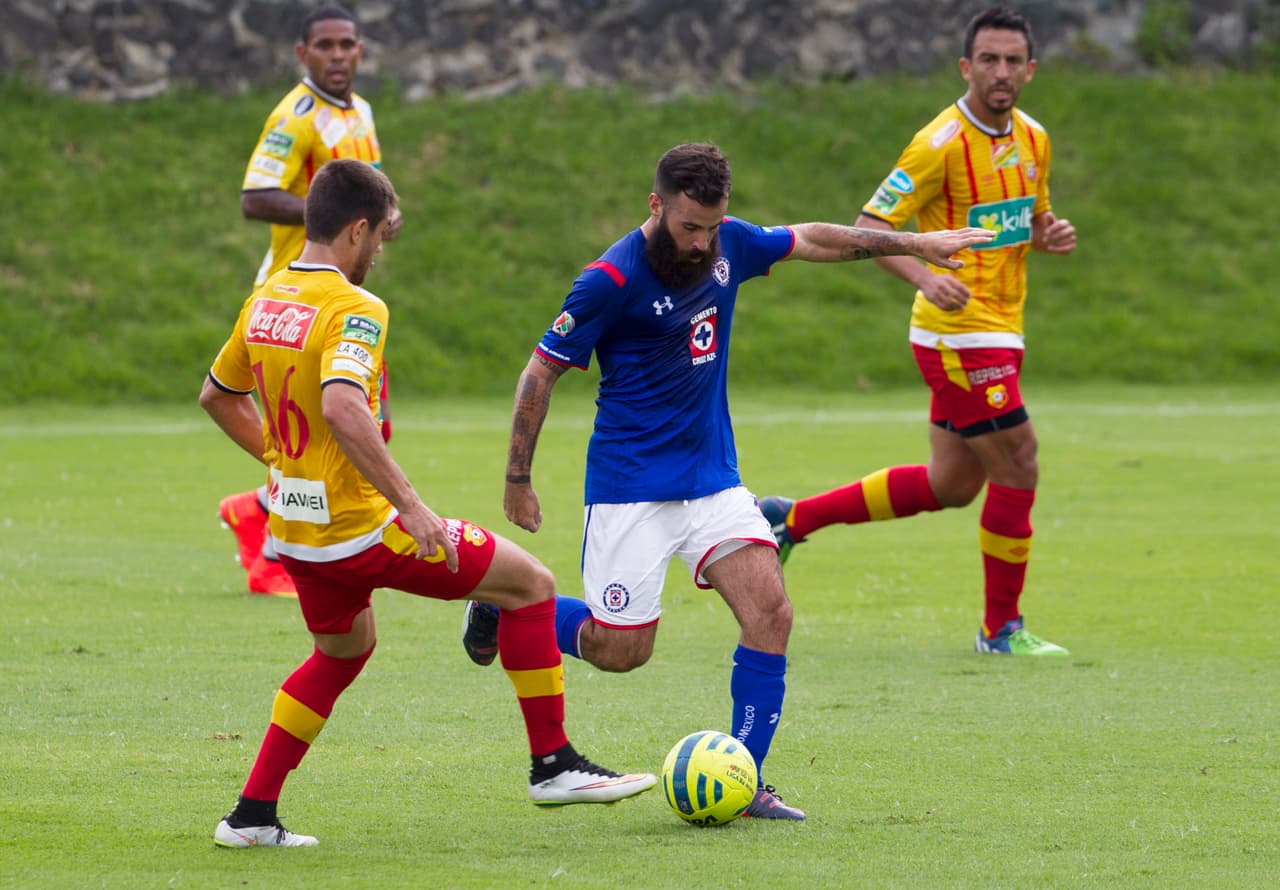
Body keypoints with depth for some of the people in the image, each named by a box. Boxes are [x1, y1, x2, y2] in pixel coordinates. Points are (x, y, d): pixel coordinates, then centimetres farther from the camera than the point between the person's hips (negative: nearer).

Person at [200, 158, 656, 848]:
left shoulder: (265, 300, 7)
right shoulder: (353, 309, -19)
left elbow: (216, 395, 21)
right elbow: (341, 408, -35)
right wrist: (410, 506, -33)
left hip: (294, 532, 8)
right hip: (359, 529, -8)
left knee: (343, 650, 32)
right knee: (530, 582, 4)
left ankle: (251, 815, 25)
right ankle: (553, 763, 8)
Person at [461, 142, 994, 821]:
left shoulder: (727, 245, 0)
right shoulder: (611, 280, -18)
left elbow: (810, 241, 19)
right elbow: (541, 372, -10)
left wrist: (913, 244, 22)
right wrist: (517, 481, -7)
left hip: (713, 478, 6)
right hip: (631, 490, -6)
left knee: (770, 614, -11)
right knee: (621, 650, -4)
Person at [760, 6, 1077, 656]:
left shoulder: (1033, 140, 9)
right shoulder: (942, 143, -15)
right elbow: (870, 226, -15)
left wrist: (1050, 235, -1)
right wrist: (924, 277, -31)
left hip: (998, 333, 9)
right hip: (960, 331, -9)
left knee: (951, 484, 13)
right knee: (1017, 468, -8)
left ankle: (792, 518, 25)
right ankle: (1001, 627, 6)